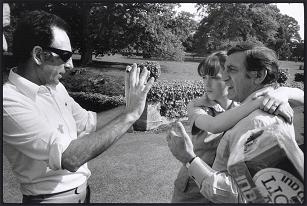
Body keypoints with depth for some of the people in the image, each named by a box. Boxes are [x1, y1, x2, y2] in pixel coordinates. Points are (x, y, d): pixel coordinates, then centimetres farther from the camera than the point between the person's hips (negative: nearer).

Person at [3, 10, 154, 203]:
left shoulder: (55, 87, 0)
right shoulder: (10, 101, -26)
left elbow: (88, 121, 8)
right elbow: (70, 158, -33)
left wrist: (127, 107, -5)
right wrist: (129, 115, -30)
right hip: (52, 197, -7)